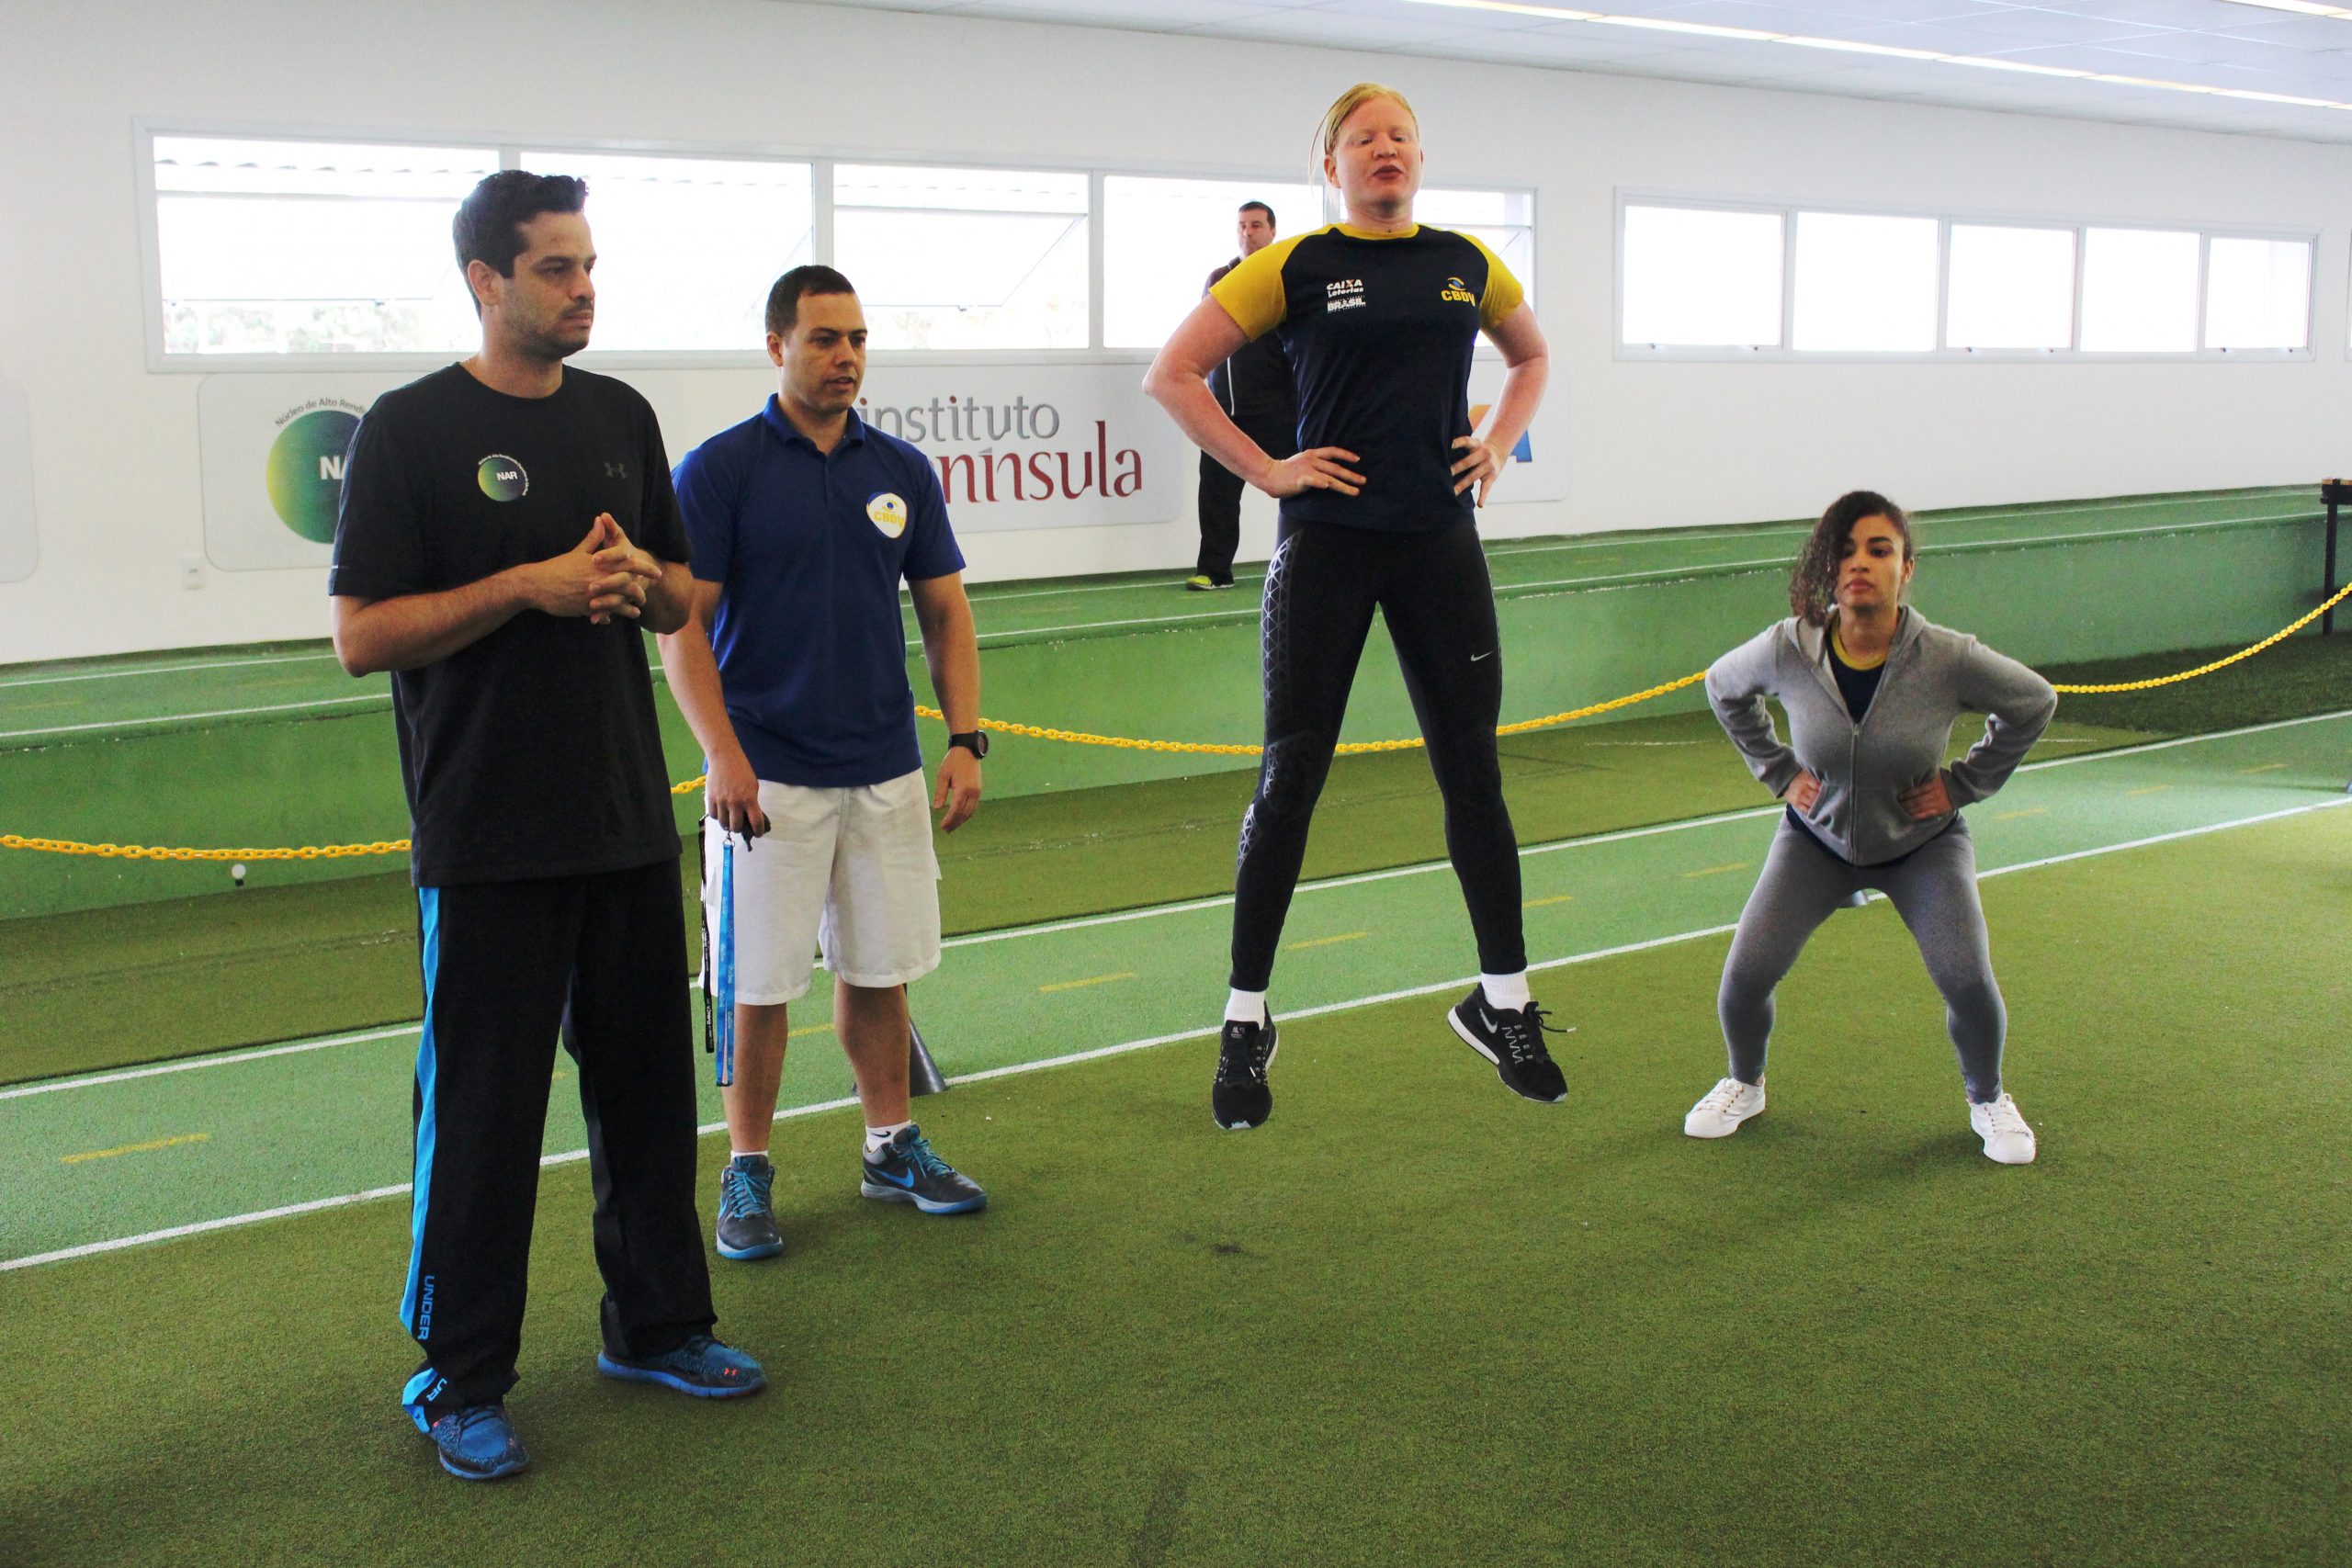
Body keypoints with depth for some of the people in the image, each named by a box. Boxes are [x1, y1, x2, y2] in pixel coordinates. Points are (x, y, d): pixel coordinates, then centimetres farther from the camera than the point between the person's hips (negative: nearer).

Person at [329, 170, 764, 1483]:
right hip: (487, 840, -5)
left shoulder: (621, 416, 10)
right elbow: (363, 634, -10)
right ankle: (461, 1378, 16)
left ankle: (655, 1323, 29)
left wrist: (643, 577, -7)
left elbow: (682, 602, 16)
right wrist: (529, 585, -18)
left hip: (628, 822, 6)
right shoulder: (412, 430, -6)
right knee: (482, 1106, 2)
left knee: (649, 1081, 13)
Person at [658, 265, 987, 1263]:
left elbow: (946, 614, 11)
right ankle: (747, 1172, 17)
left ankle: (892, 1146, 27)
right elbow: (684, 625, -7)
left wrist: (966, 741, 1)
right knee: (760, 983, 2)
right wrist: (722, 753, -17)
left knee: (879, 969, 13)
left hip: (887, 771, 4)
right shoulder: (719, 469, -5)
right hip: (769, 777, -4)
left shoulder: (903, 471, 7)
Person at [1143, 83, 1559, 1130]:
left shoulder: (1466, 263, 9)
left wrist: (1498, 444, 12)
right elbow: (1172, 374, -3)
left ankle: (1503, 1003, 22)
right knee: (1289, 778, 0)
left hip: (1440, 542, 3)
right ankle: (1246, 1025, 11)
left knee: (1473, 774, 7)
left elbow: (1531, 356, 27)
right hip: (1328, 542, -3)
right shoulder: (1296, 266, -2)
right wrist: (1265, 470, -8)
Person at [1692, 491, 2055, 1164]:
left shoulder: (1949, 659, -25)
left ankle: (1988, 1100, 16)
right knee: (1745, 975, -10)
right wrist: (1777, 769, -2)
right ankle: (1744, 1085, 23)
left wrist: (1965, 781, -6)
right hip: (1818, 837, 1)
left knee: (1967, 981, -17)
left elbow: (2035, 703, -4)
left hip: (1923, 842, -1)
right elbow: (1723, 686, 2)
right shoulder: (1788, 649, -22)